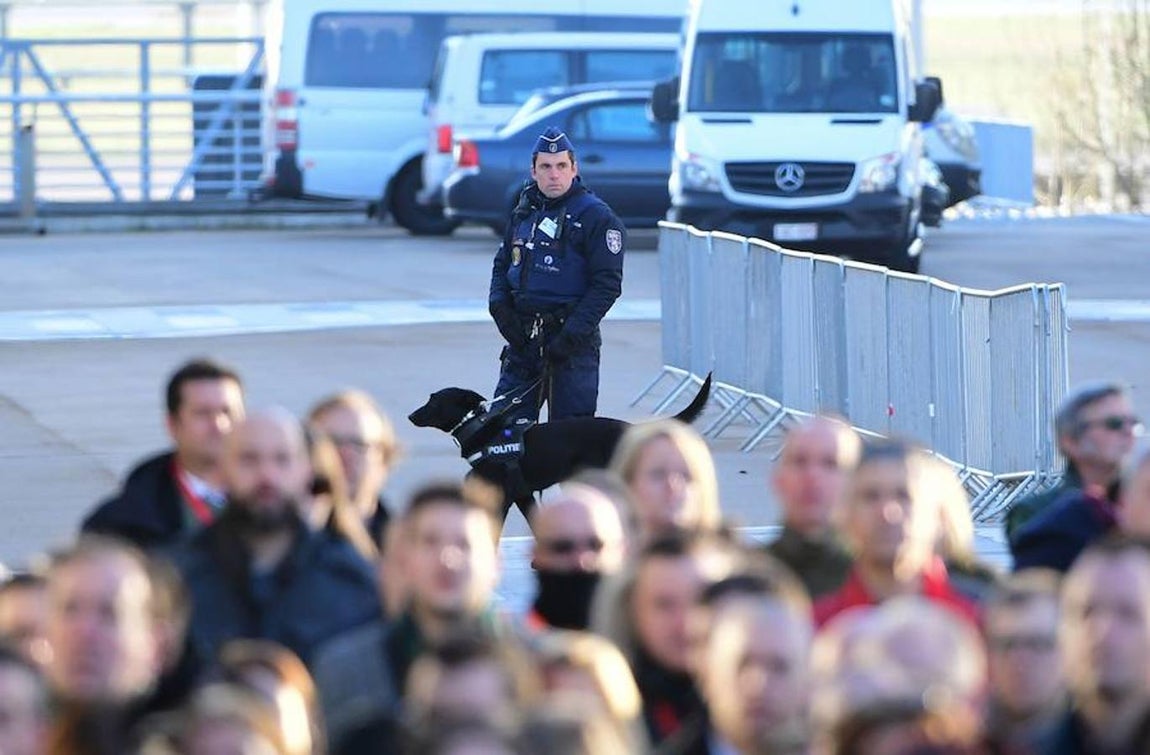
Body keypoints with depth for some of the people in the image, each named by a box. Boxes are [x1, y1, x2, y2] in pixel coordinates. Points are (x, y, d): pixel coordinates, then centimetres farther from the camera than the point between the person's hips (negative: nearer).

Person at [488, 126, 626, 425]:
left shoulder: (595, 216, -9)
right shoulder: (525, 210, 13)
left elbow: (607, 284, -13)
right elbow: (502, 263, 22)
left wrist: (573, 333, -19)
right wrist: (499, 305, 2)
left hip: (571, 343, -7)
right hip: (522, 338, 7)